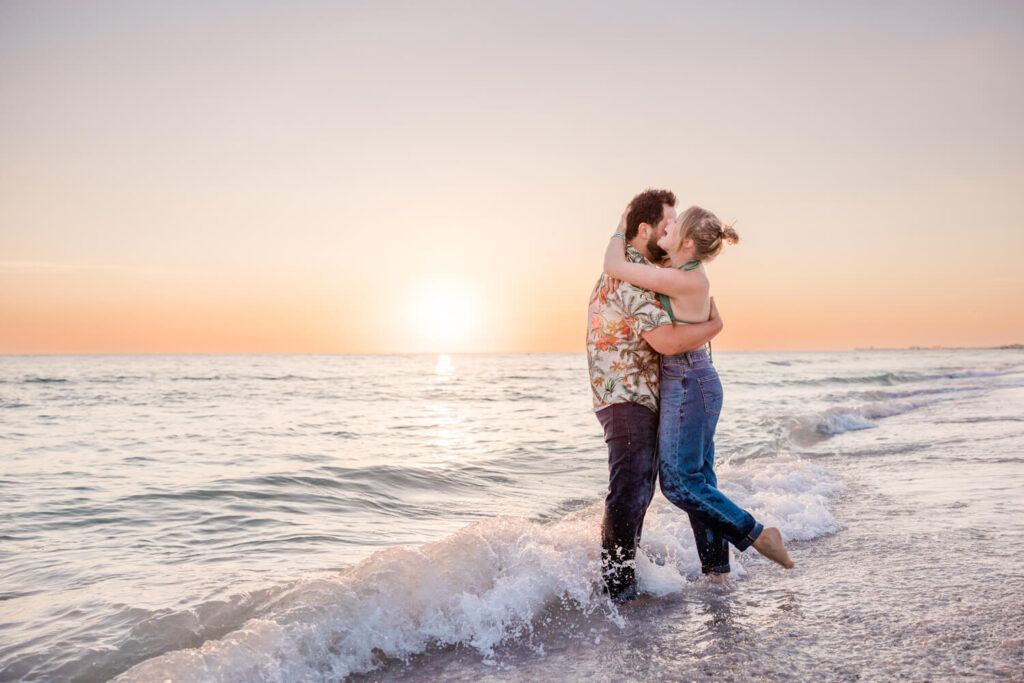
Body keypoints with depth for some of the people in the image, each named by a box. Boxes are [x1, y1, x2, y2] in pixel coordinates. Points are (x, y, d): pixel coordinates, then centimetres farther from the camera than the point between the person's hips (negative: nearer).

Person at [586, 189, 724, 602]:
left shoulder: (631, 268, 15)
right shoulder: (630, 276, -19)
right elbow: (666, 340, -28)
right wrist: (714, 325, -11)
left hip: (641, 399, 11)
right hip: (626, 398, -11)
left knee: (641, 488, 17)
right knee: (628, 491, -8)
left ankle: (626, 573, 29)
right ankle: (616, 587, 0)